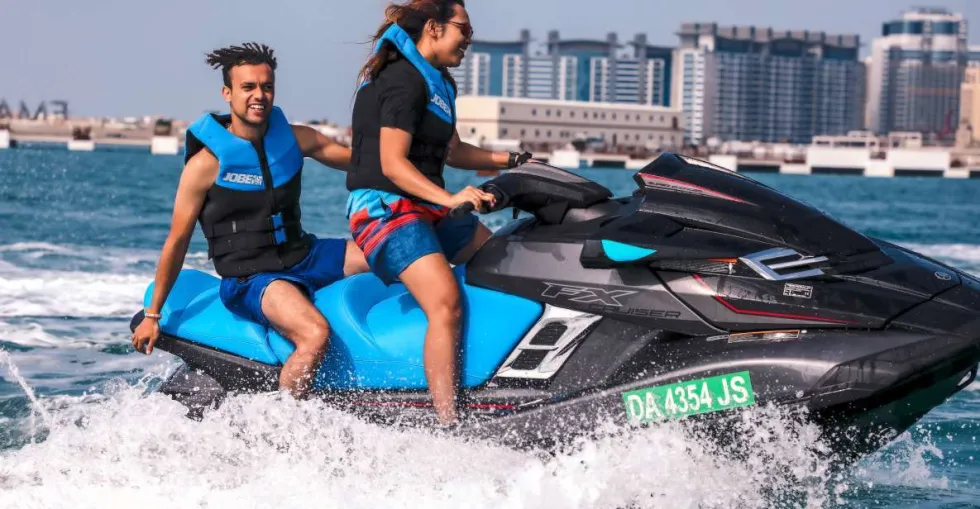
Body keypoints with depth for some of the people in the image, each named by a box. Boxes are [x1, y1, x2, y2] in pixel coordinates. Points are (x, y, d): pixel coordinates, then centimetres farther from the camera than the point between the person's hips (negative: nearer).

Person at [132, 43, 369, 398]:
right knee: (314, 334, -34)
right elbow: (177, 241, -3)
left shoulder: (294, 138, 5)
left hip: (304, 256, 6)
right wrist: (152, 315, 1)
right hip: (250, 278, -6)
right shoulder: (207, 162, -9)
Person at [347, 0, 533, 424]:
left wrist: (510, 160, 22)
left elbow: (450, 152, 27)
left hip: (427, 211, 11)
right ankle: (449, 425, -30)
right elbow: (392, 163, -23)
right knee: (446, 305, -27)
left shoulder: (438, 82, 17)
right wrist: (450, 198, -32)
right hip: (386, 209, -11)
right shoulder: (404, 80, -15)